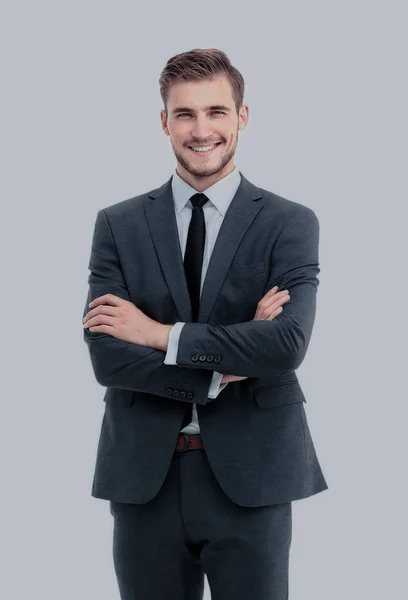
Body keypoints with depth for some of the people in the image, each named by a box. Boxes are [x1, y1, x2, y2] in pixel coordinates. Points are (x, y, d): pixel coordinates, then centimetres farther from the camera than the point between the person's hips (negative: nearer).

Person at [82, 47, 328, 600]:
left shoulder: (290, 223, -2)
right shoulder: (118, 224, 4)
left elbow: (288, 344, -17)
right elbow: (107, 357, -7)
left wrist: (160, 333, -13)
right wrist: (225, 368, -13)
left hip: (249, 476, -1)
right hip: (144, 477, 2)